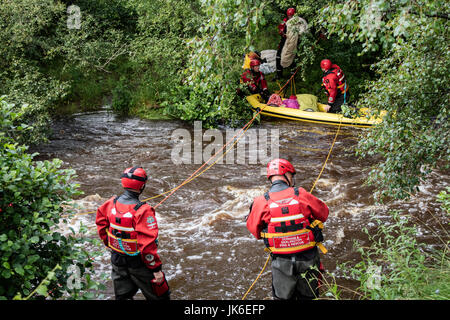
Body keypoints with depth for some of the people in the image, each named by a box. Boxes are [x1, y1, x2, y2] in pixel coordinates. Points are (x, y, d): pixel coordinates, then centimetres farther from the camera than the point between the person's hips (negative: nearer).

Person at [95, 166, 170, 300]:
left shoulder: (111, 203, -7)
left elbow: (101, 224, 10)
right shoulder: (142, 210, -26)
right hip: (138, 263, -6)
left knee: (122, 296, 20)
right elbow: (147, 244, -27)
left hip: (117, 261, 6)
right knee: (159, 295, 12)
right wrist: (156, 268, -18)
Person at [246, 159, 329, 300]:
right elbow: (323, 213, 5)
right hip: (308, 258, 1)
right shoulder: (301, 195, -11)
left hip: (282, 261, 0)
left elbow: (253, 227, 2)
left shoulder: (262, 202, -12)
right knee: (307, 296, 18)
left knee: (283, 297, 16)